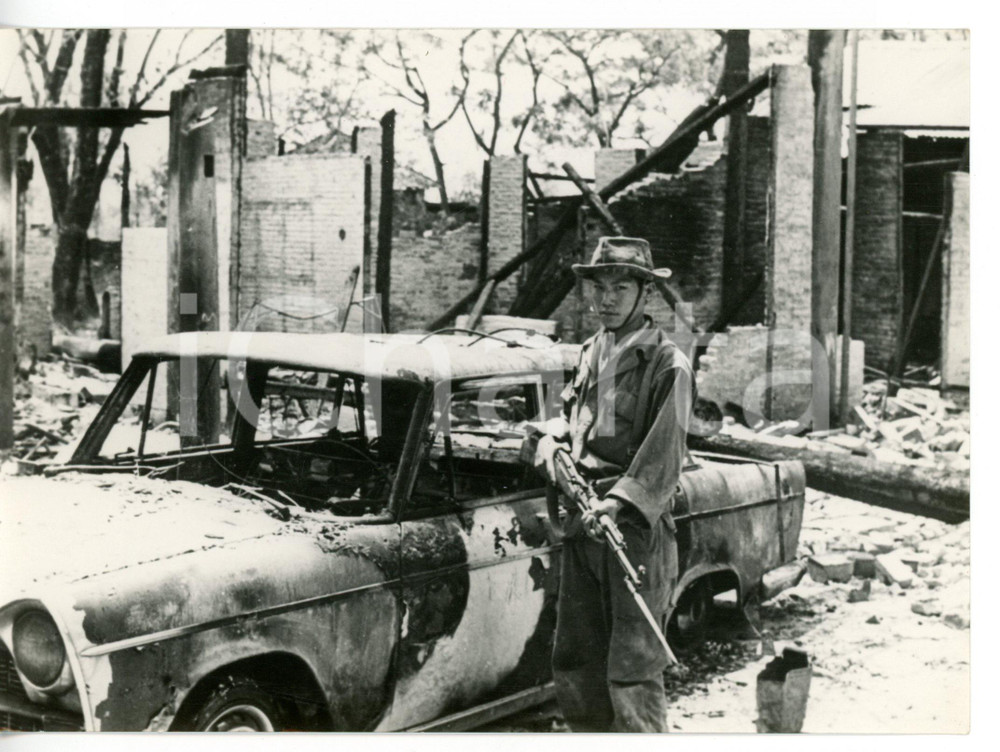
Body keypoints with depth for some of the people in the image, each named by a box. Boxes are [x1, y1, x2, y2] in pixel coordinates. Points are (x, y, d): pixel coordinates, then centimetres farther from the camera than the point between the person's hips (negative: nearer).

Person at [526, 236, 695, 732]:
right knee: (573, 660, 17)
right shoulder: (591, 352, 14)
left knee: (633, 670, -6)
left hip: (636, 528, -8)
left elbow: (664, 452, -17)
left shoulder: (665, 364, -9)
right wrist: (552, 441, 3)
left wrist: (619, 503, -28)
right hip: (581, 523, 8)